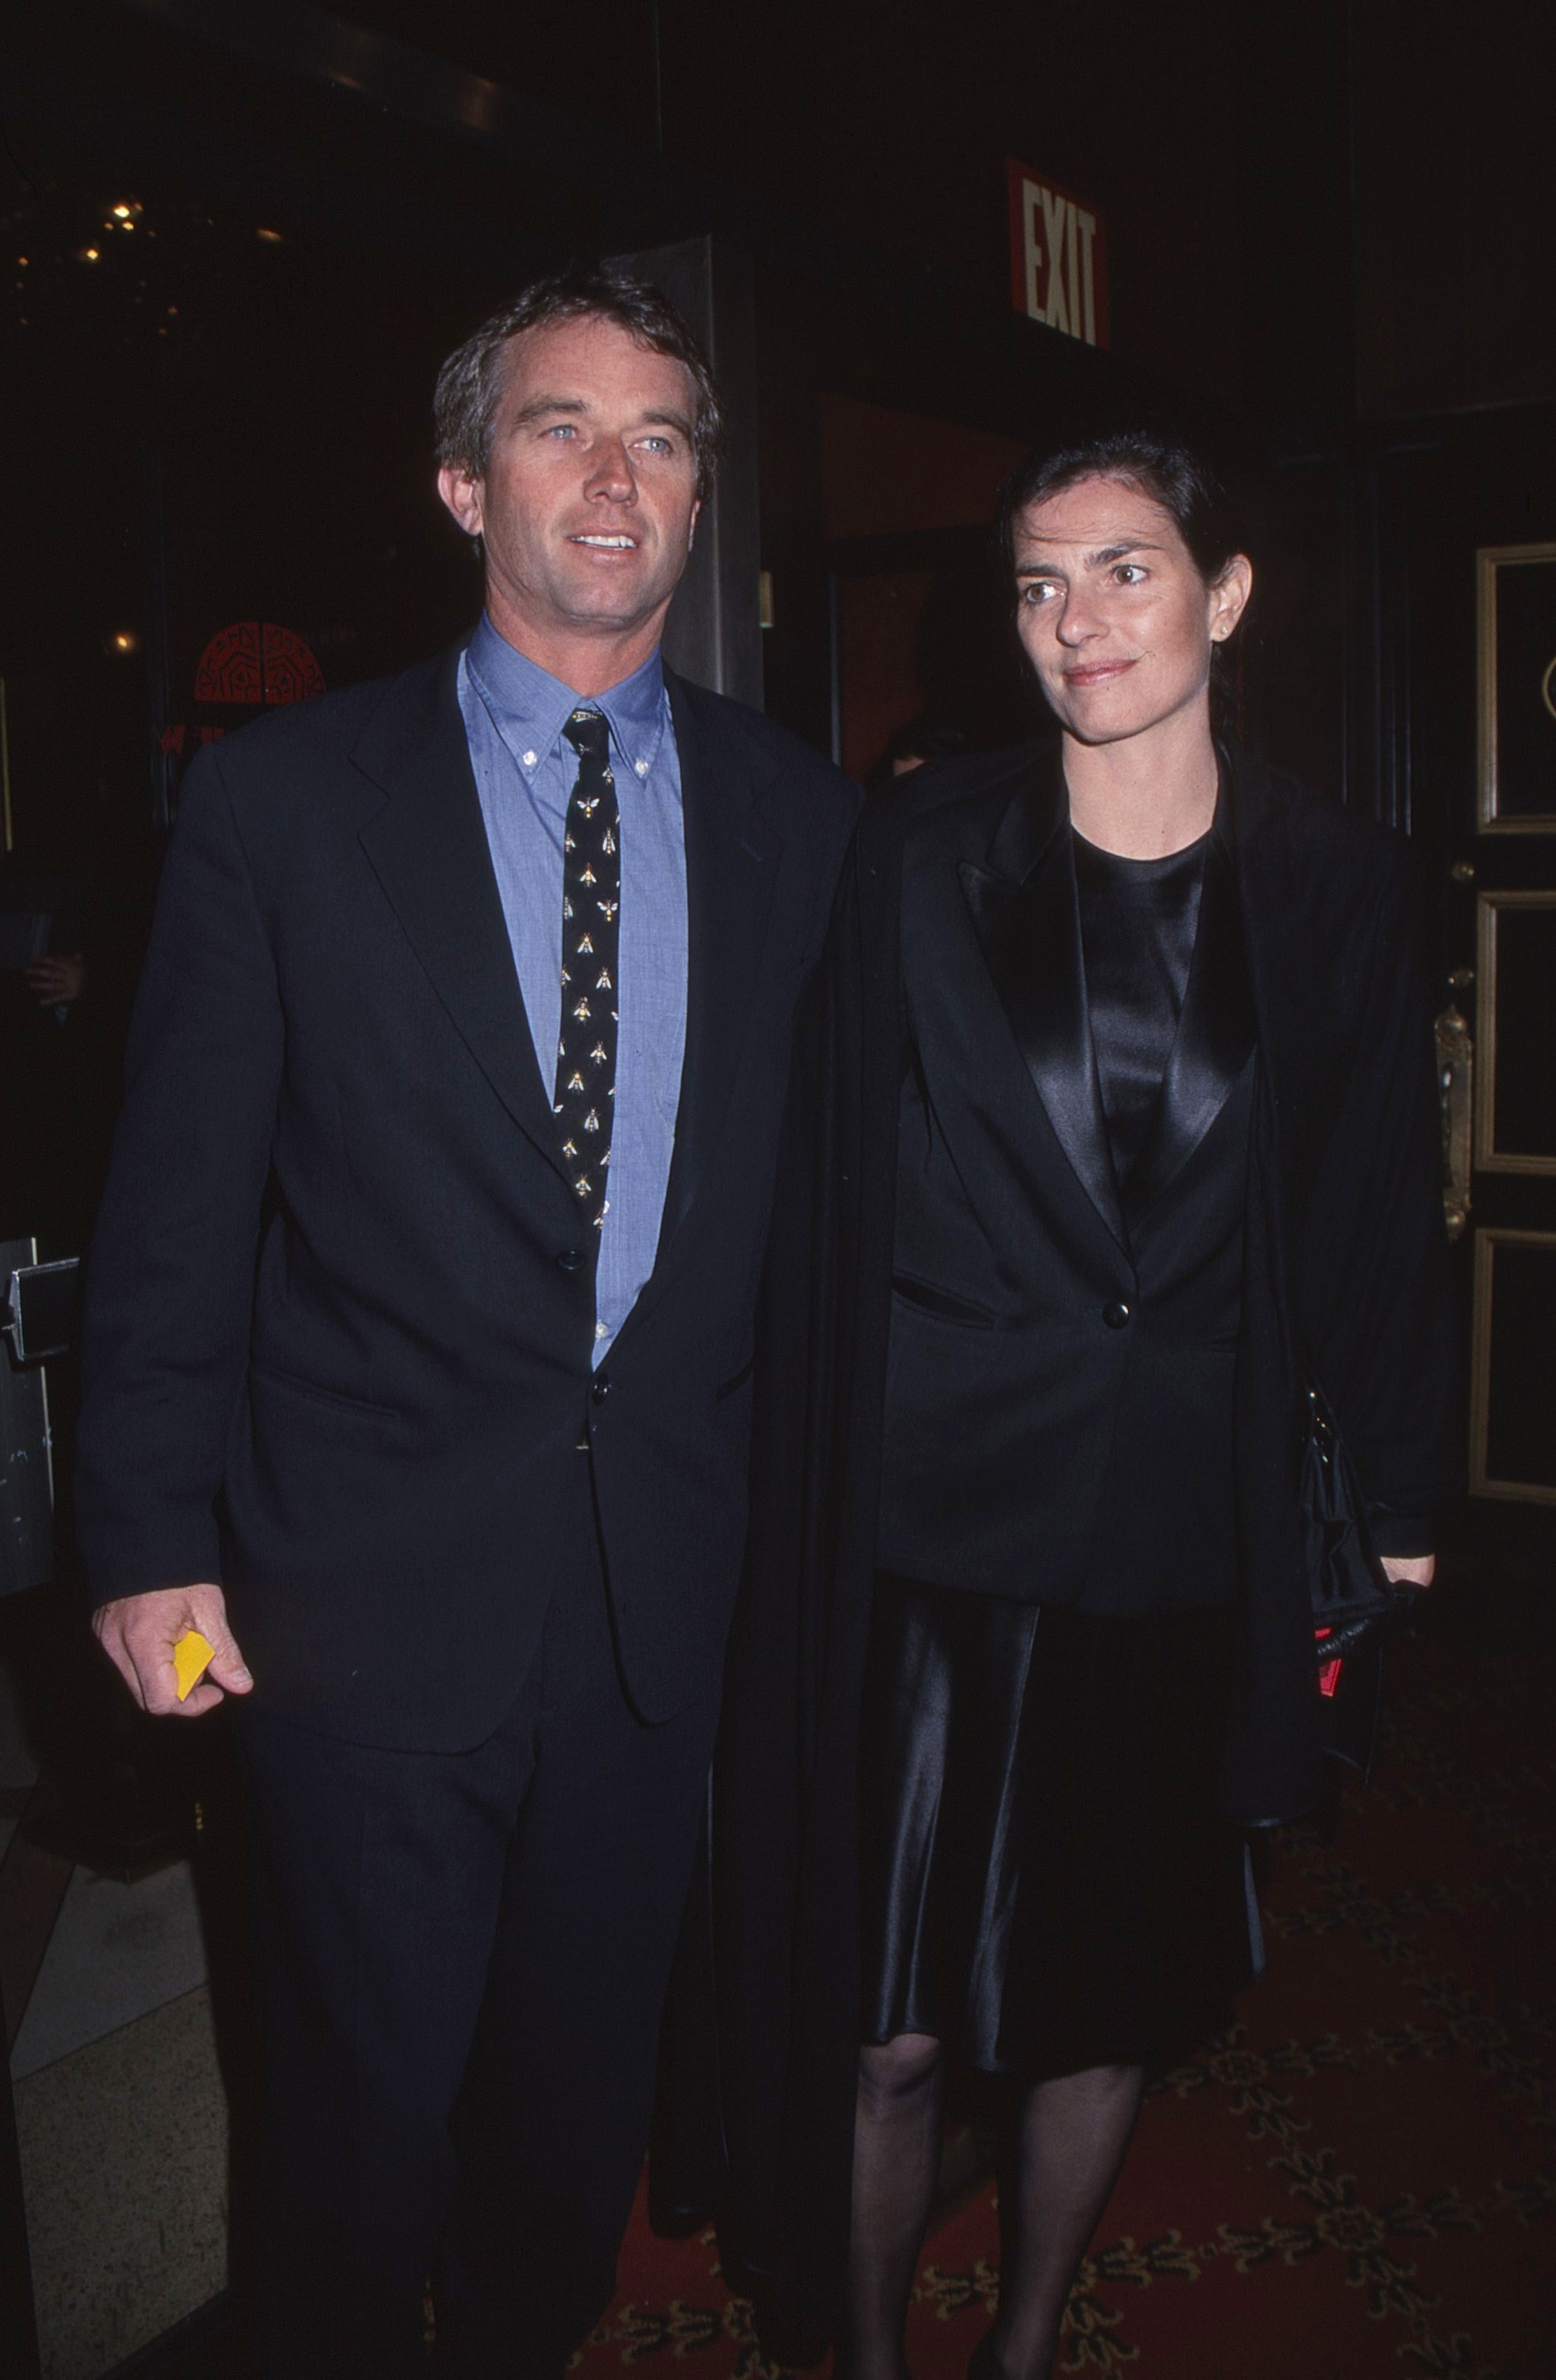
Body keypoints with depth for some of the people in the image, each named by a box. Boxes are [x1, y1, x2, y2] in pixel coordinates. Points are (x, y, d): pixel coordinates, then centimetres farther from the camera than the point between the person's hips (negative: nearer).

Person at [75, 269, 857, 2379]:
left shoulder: (798, 816, 4)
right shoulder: (279, 800, -4)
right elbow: (177, 1202, -3)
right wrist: (151, 1537, -6)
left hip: (674, 1586, 3)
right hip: (372, 1575, -2)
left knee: (589, 2075, 20)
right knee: (371, 2091, 15)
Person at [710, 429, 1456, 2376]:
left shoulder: (1336, 886, 3)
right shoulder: (921, 851, 0)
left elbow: (1381, 1217, 7)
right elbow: (837, 1190, 1)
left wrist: (1395, 1513, 8)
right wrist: (816, 1496, -1)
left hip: (1185, 1538, 2)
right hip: (934, 1525, -1)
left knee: (1113, 1999, 15)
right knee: (889, 2028, 3)